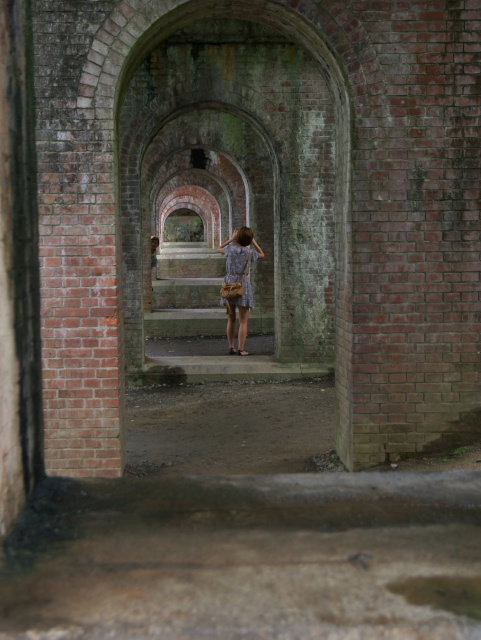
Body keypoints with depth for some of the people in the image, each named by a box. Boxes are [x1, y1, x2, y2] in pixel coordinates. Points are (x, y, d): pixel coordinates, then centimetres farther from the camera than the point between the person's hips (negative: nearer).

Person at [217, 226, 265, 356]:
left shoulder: (231, 249, -3)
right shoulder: (250, 253, -5)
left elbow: (219, 249, 18)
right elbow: (262, 254, 17)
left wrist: (231, 239, 17)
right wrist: (253, 242, 12)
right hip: (243, 287, -3)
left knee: (231, 319, 14)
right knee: (243, 321, 1)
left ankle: (231, 347, 17)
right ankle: (241, 349, -3)